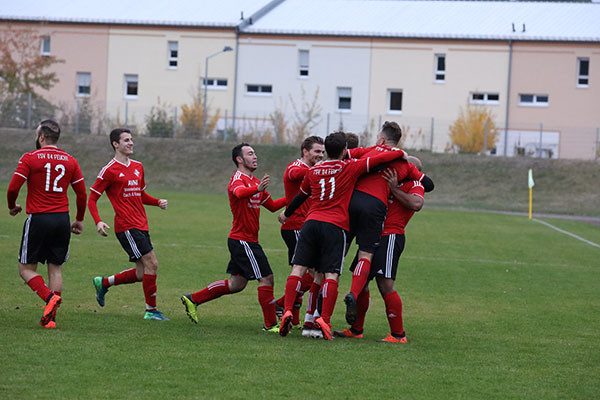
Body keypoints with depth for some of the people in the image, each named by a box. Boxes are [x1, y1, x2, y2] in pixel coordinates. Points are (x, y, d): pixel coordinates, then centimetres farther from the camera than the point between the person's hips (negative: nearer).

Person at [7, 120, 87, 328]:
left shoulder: (30, 158, -5)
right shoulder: (70, 161, 7)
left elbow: (13, 188, -10)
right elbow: (82, 194, 8)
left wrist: (12, 207, 10)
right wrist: (79, 220, 20)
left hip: (38, 219, -4)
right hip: (62, 219, 4)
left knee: (26, 269, 6)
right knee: (55, 269, 10)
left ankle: (49, 296, -19)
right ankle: (50, 317, 4)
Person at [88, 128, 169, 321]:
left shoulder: (138, 167, 16)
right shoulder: (109, 170, -7)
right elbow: (92, 199, -5)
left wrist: (158, 202, 8)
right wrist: (98, 222, -20)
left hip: (141, 226, 8)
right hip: (126, 226, -8)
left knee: (141, 273, 7)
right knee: (151, 263, -14)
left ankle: (103, 283, 27)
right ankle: (151, 310, -5)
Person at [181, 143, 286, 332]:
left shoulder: (255, 182, 18)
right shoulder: (238, 179, -13)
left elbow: (272, 206, 26)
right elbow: (239, 192, -39)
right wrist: (257, 189, -58)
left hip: (245, 241, 10)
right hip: (243, 240, -10)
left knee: (236, 284, 14)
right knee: (266, 278, -9)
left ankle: (192, 299, 22)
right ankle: (270, 324, -3)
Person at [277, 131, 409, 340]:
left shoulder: (313, 171, 15)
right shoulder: (350, 168, 3)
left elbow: (301, 196, 29)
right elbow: (380, 159, 2)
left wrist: (286, 214, 45)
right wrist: (402, 153, 19)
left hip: (311, 222, 3)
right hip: (335, 227, -3)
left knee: (298, 269, 0)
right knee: (331, 274, -7)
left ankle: (287, 312, -15)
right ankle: (324, 319, -18)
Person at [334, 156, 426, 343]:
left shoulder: (414, 184, 0)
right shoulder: (392, 178, 23)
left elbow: (416, 204, -20)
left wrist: (394, 188, -16)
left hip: (390, 236, -8)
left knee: (385, 285, -13)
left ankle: (398, 334, -7)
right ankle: (356, 329, 23)